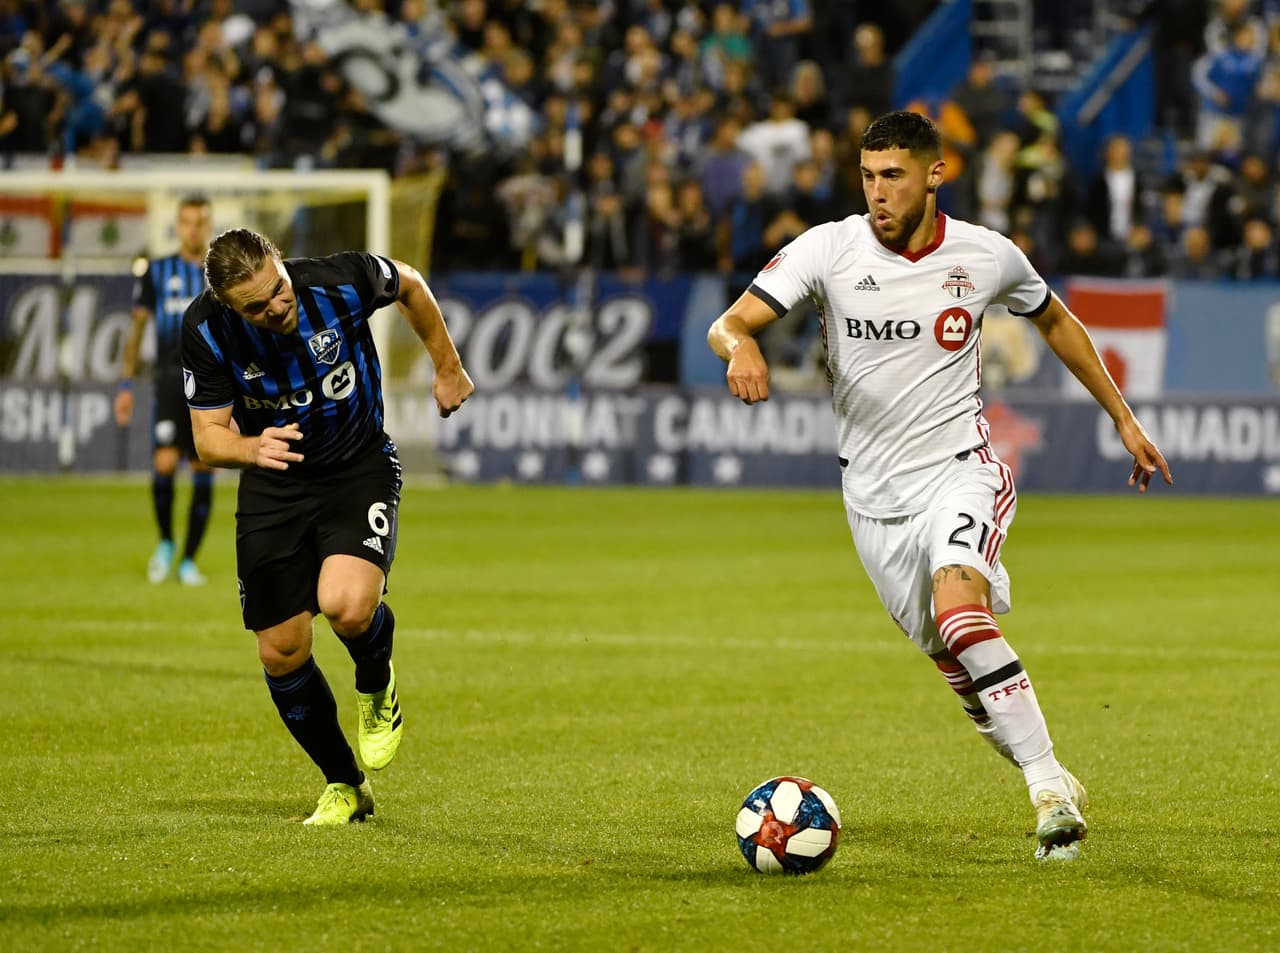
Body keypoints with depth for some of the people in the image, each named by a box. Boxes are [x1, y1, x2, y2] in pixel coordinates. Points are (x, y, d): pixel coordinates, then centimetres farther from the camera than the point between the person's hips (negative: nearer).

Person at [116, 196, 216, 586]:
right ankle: (165, 543, 9)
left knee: (203, 474, 0)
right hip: (170, 380, -1)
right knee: (164, 464, -16)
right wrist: (126, 385, 4)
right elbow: (137, 330, 10)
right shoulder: (156, 272, 7)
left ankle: (189, 560, 11)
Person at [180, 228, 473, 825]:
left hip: (361, 469, -2)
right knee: (281, 653, 0)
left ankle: (376, 688, 7)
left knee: (345, 606, -29)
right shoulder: (206, 330, -19)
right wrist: (251, 448, -35)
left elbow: (411, 288, 1)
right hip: (273, 484, 2)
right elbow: (208, 438, -12)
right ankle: (344, 787, 23)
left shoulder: (341, 281, -23)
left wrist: (447, 368, 13)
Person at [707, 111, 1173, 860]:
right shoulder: (830, 249, -7)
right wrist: (743, 347, -39)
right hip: (875, 497, 2)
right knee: (957, 667, 7)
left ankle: (1048, 778, -25)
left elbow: (1055, 321, 17)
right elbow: (728, 323, -14)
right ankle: (1055, 794, 26)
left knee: (958, 612, -30)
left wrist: (1124, 418, 19)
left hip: (960, 470, -2)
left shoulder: (987, 257, -3)